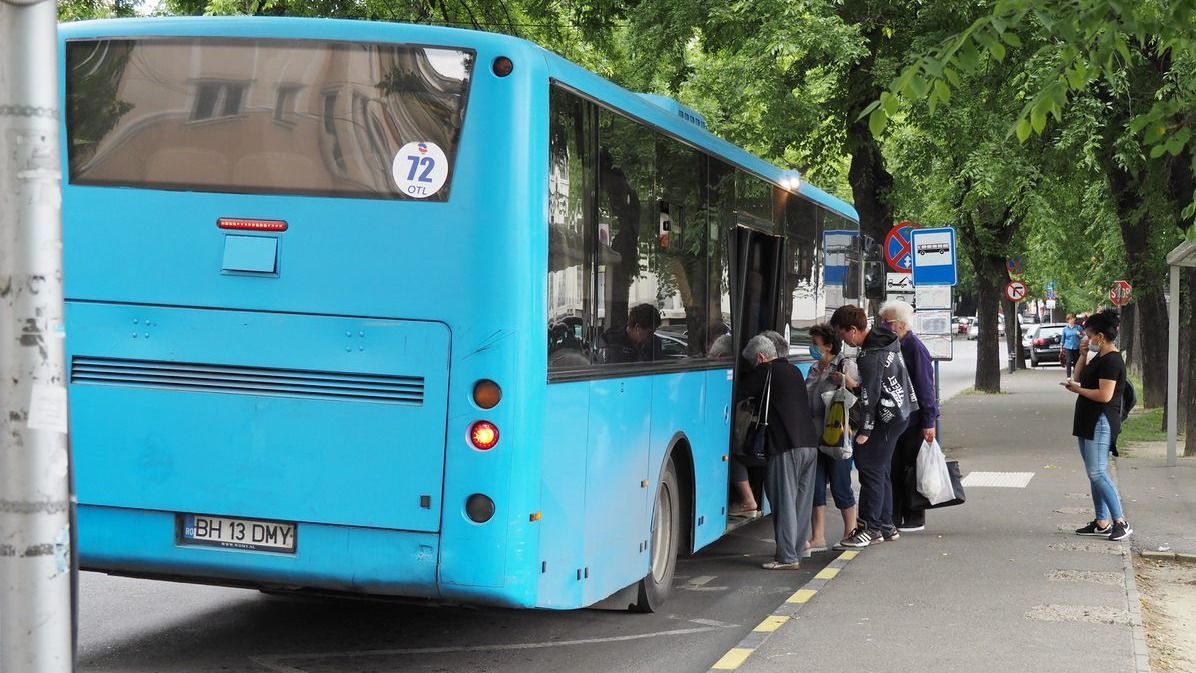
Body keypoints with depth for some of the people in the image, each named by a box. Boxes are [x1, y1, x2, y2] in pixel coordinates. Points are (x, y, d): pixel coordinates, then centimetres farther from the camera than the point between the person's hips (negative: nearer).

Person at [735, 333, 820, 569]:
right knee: (802, 501, 11)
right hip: (810, 443, 8)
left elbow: (739, 393, -2)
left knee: (784, 501, -5)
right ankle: (796, 552, 16)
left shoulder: (764, 372, -4)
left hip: (786, 445, -8)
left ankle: (787, 557, -6)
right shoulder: (793, 371, 19)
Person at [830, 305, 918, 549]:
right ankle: (886, 526, 22)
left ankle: (870, 528, -4)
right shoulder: (885, 340, 8)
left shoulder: (871, 356, -21)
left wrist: (864, 430, -16)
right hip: (899, 413, 10)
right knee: (881, 470, 15)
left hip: (886, 418, -10)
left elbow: (870, 395, -20)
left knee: (871, 470, -6)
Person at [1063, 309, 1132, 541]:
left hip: (1101, 423, -10)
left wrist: (1077, 389, -11)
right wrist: (1083, 355, 11)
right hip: (1088, 422, 10)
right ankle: (1102, 523, 16)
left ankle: (1121, 522, -9)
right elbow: (1079, 376, 25)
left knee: (1097, 473, -13)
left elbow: (1105, 395, -24)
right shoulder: (1098, 357, 14)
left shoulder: (1112, 361, -17)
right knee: (1094, 473, 11)